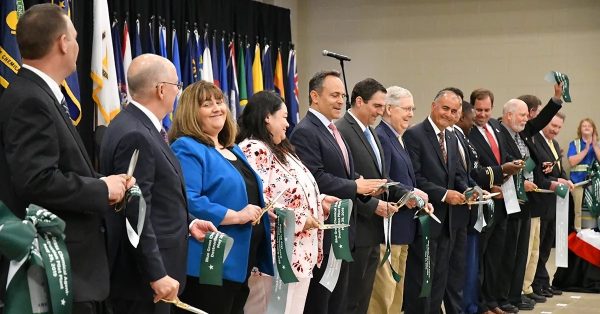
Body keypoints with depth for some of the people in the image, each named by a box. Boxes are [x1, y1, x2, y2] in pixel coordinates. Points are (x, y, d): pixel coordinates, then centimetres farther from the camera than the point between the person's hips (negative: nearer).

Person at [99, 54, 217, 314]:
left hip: (153, 268, 10)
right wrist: (157, 275, -23)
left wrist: (186, 222, 10)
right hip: (143, 276, -10)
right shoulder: (135, 136, -21)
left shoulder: (140, 127, 9)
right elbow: (136, 215, -24)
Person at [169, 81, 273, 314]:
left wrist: (261, 212, 9)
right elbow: (187, 202, -24)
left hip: (240, 261, 9)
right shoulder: (187, 149, -11)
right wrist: (236, 216, -21)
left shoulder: (232, 149, 18)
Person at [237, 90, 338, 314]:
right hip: (279, 255, -10)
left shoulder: (278, 149, 19)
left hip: (299, 253, 10)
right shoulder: (254, 150, -14)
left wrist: (319, 201, 11)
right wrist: (299, 218, -18)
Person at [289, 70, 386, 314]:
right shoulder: (305, 132, -14)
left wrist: (365, 187, -2)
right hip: (321, 232, -10)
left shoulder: (333, 131, 16)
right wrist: (355, 187, -16)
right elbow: (315, 179, -23)